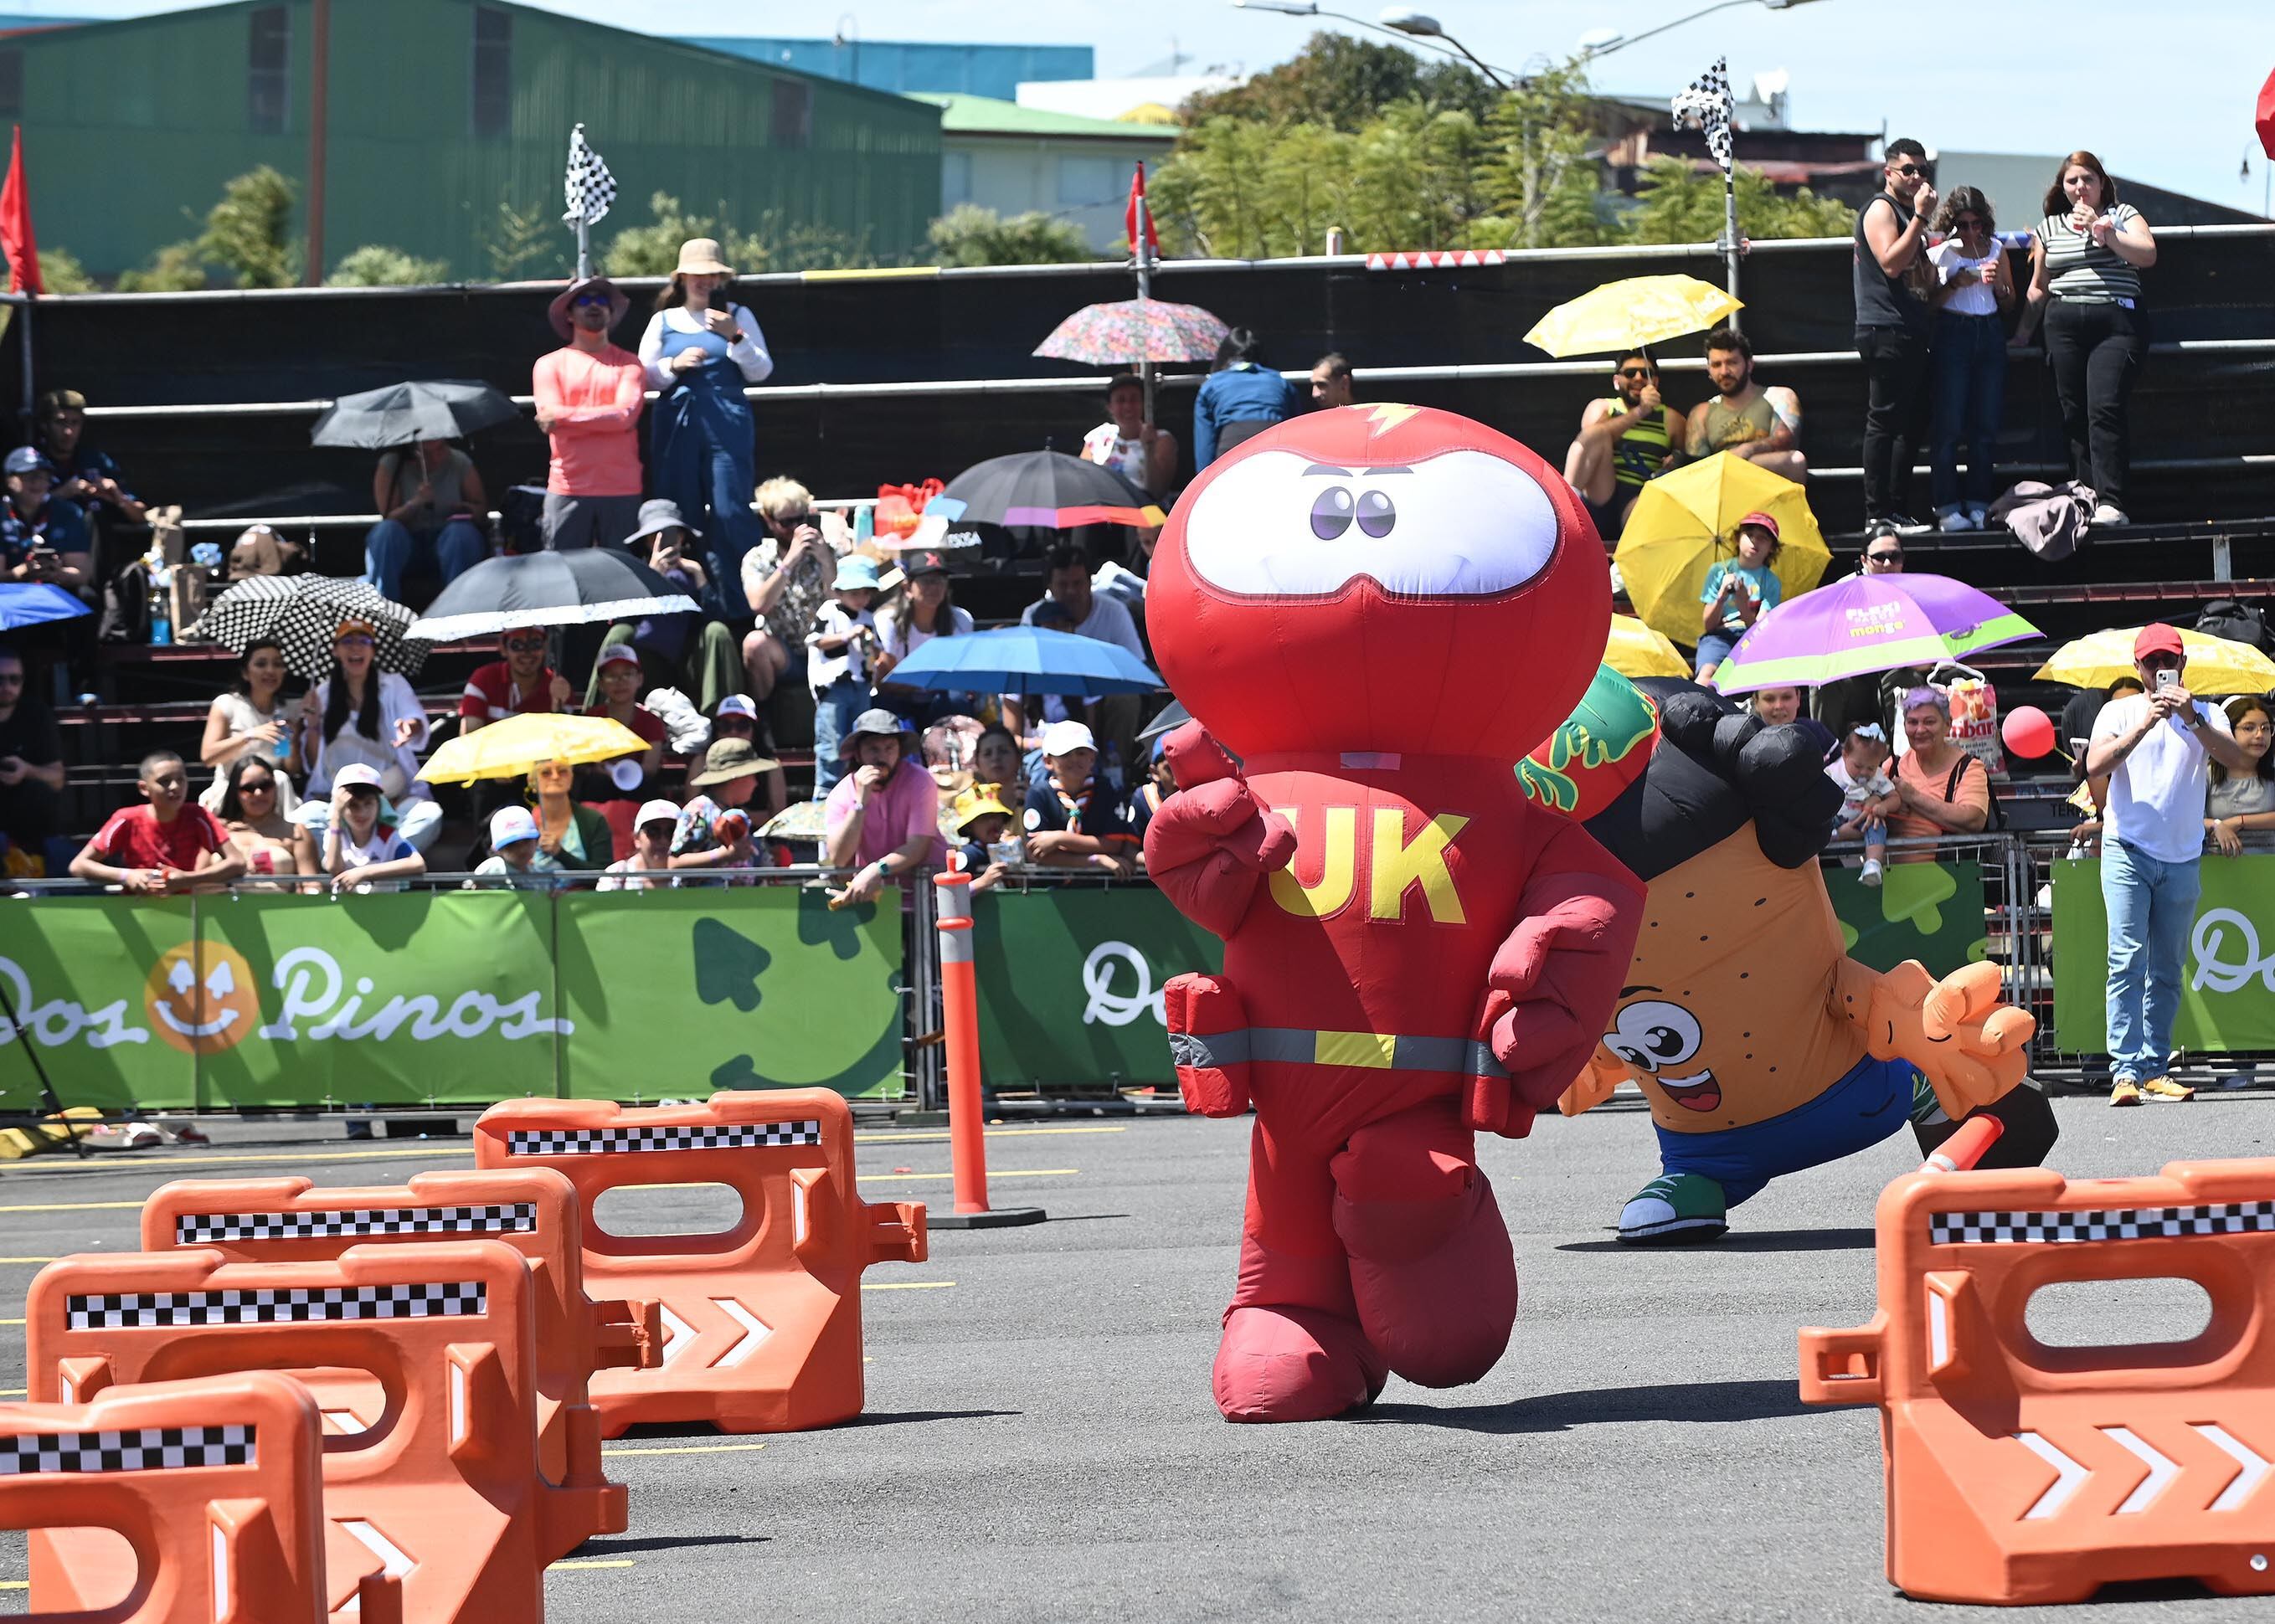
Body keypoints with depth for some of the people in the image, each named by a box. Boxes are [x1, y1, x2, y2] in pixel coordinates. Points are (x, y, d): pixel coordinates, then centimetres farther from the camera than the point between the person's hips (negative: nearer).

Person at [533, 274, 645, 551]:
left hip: (621, 491, 0)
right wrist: (606, 418, -4)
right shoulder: (550, 365, 10)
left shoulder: (628, 363, 9)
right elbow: (549, 416, -4)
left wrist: (565, 416, -7)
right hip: (567, 491, 0)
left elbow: (626, 414, -6)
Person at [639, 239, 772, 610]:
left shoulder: (737, 316, 10)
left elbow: (761, 372, 4)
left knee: (730, 513, -10)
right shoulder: (664, 321, 13)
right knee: (680, 515, 1)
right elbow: (643, 377, 10)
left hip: (727, 426, -2)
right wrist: (674, 366, -7)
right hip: (676, 427, 2)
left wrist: (735, 338, -9)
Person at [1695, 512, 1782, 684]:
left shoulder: (1771, 582, 8)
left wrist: (1743, 607, -26)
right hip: (1720, 636, -1)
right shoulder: (1718, 571, 9)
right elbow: (1708, 625, 3)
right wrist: (1721, 598, -16)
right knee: (1707, 673, -33)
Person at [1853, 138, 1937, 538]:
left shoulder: (1910, 214, 23)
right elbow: (1891, 262, -21)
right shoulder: (1881, 209, -6)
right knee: (1884, 423, -11)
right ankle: (1878, 516, -13)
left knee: (1911, 423, 11)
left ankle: (1899, 511, 15)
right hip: (1886, 331, -10)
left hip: (1911, 333, 10)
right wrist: (1920, 217, -19)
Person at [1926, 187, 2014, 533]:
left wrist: (1998, 284, -2)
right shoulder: (1940, 252, 1)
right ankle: (1946, 507, -7)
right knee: (1949, 424, -8)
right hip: (1952, 335, -4)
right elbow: (1928, 303, 0)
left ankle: (1979, 504, 4)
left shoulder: (1996, 249, 12)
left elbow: (2009, 306, 17)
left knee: (1987, 423, 0)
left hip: (1990, 335, 4)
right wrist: (1954, 285, -14)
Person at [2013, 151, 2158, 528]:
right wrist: (2021, 335, 21)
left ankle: (2111, 502, -22)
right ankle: (2086, 496, 0)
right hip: (2064, 325, 4)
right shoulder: (2049, 228, 19)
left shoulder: (2122, 215, 10)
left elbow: (2147, 254, -6)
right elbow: (2038, 289, 24)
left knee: (2105, 408, -17)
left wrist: (2102, 230, -11)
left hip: (2118, 323, -4)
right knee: (2075, 414, -2)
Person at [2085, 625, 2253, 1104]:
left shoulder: (2205, 715, 9)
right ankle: (2126, 1072, -17)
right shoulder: (2121, 711, 6)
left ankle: (2154, 1070, 9)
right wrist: (2144, 726, -20)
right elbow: (2095, 765, -10)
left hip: (2182, 858, 3)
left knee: (2168, 970, 5)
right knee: (2128, 961, -12)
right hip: (2128, 852, -3)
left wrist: (2192, 720, -19)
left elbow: (2239, 762, -8)